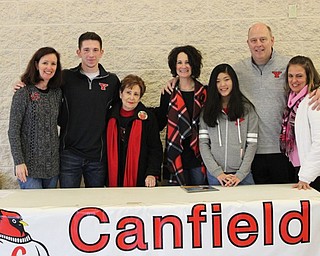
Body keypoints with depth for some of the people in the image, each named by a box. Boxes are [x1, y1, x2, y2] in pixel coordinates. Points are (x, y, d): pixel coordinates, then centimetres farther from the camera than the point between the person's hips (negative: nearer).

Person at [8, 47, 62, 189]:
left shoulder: (57, 93, 8)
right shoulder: (23, 93, -7)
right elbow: (13, 131, -9)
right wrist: (19, 162, -14)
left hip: (53, 164, 5)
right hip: (30, 164, -5)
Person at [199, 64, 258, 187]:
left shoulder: (247, 108, 2)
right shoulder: (207, 110, 5)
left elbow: (252, 143, -1)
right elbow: (203, 144, 0)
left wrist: (240, 175, -9)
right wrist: (217, 172, -9)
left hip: (242, 173, -1)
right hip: (214, 175, 1)